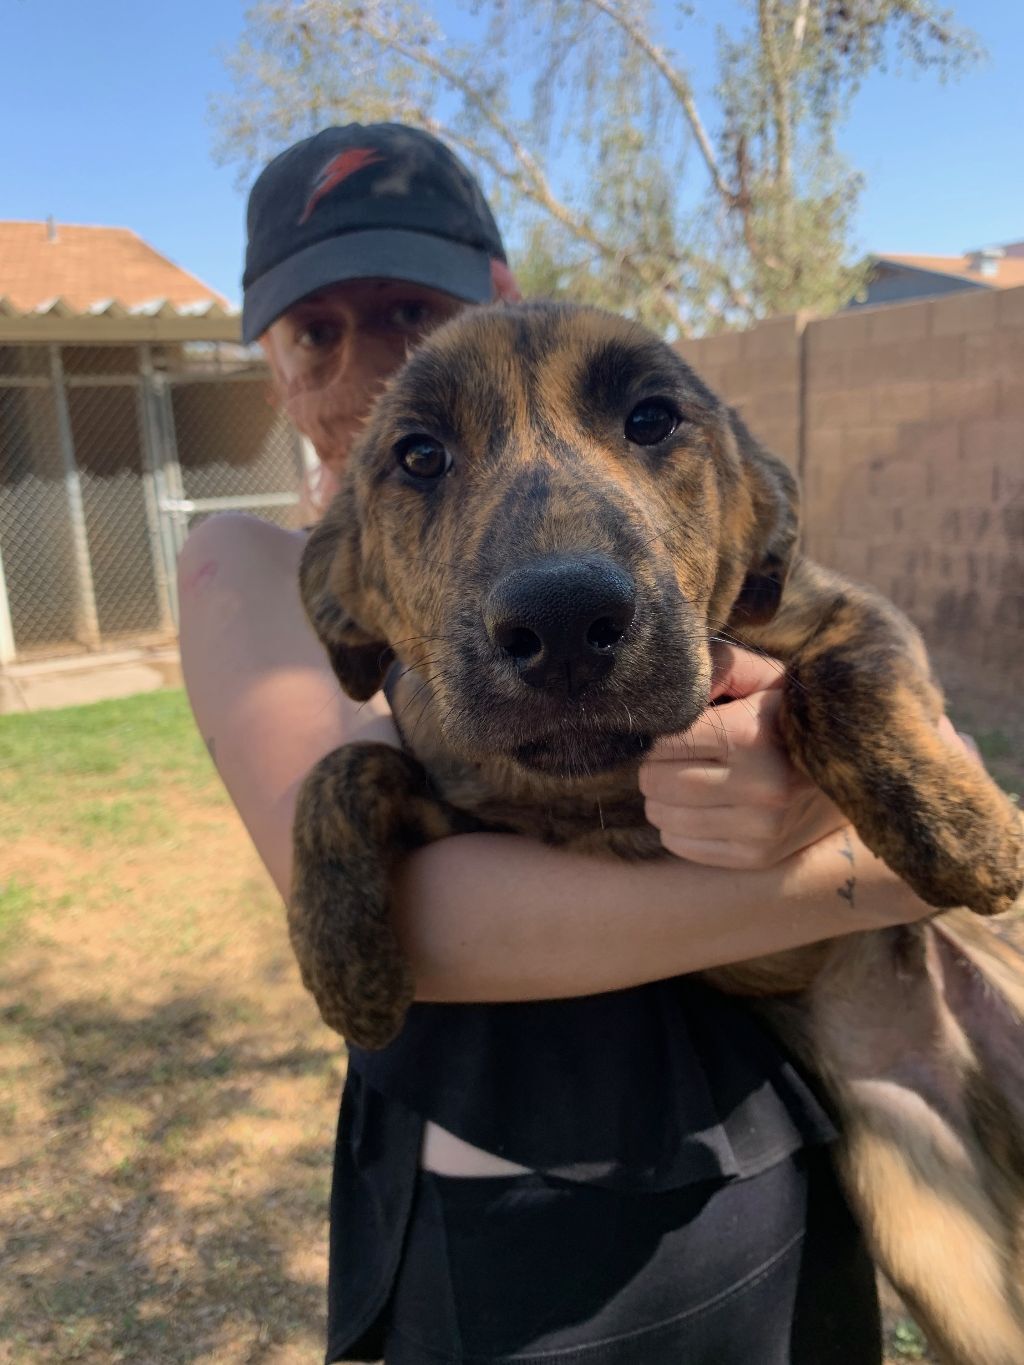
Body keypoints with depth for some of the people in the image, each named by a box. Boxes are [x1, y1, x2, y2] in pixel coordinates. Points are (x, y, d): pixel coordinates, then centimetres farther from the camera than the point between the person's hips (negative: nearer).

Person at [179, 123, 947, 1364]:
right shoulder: (254, 574, -10)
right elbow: (373, 908, -27)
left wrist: (822, 786, -32)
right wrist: (860, 879, -26)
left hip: (762, 1184, 4)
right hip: (496, 1257, -2)